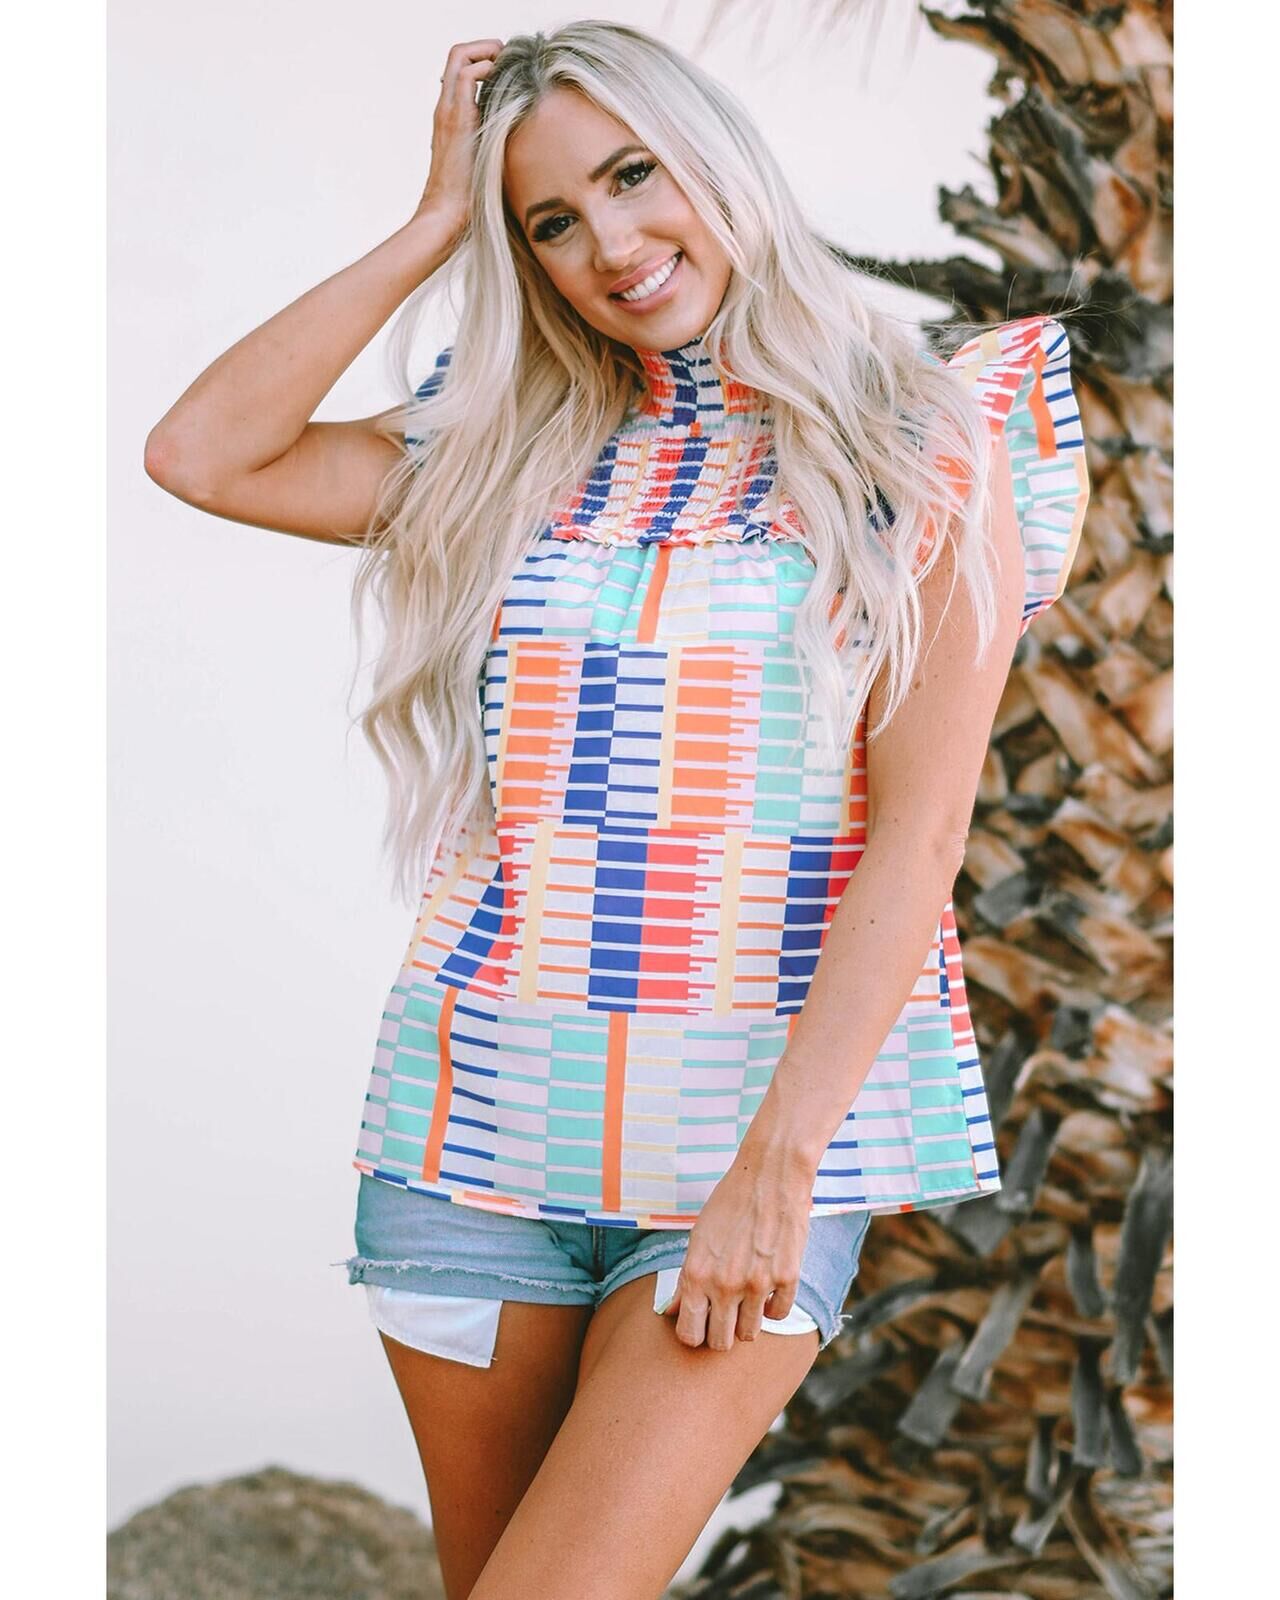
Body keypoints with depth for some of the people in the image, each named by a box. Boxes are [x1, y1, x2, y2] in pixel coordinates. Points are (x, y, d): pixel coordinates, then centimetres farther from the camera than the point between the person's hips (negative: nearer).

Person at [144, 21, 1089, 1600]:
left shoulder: (918, 449, 1)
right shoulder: (512, 459, 12)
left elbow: (918, 832, -7)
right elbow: (200, 454, 0)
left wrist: (776, 1163, -15)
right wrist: (433, 226, 4)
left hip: (760, 1114, -3)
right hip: (483, 1106, 4)